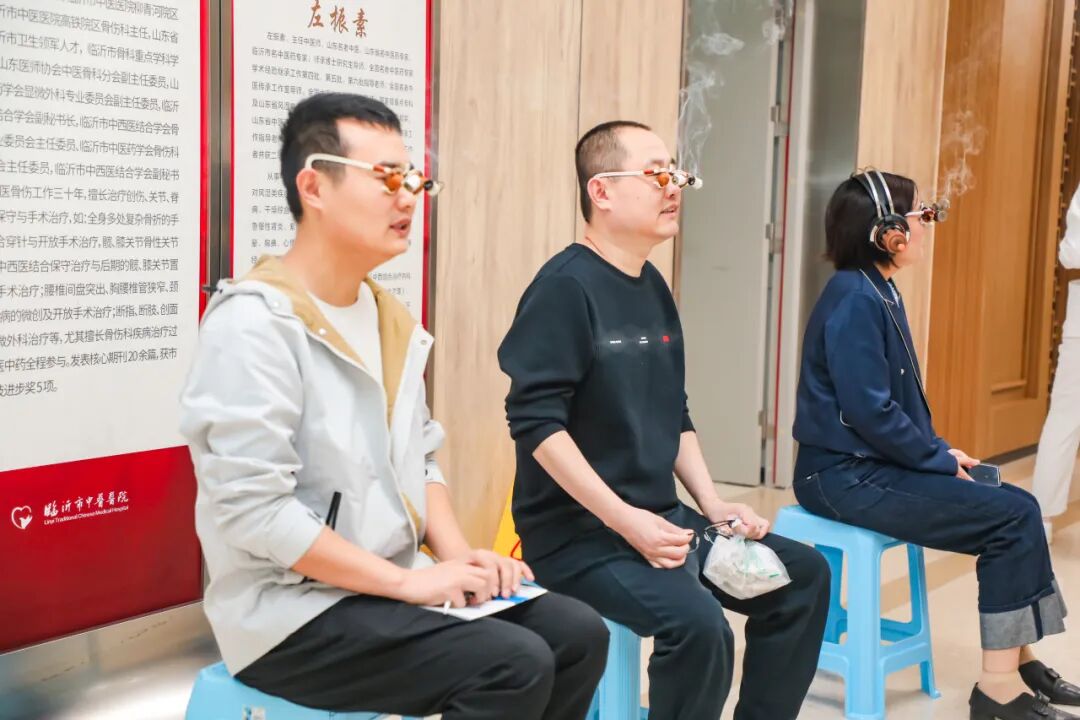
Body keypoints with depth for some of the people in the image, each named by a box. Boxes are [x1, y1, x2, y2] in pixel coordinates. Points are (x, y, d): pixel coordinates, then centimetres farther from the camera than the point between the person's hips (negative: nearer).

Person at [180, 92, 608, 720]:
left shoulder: (391, 319, 10)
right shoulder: (256, 320, -17)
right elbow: (253, 510, -23)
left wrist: (458, 555, -3)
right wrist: (409, 581, -20)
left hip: (392, 589, 8)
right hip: (292, 612, -8)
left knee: (578, 634, -4)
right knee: (514, 664, -22)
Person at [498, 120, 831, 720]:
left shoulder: (653, 288, 11)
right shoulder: (566, 285, -15)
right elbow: (536, 421, -21)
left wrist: (712, 504, 5)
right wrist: (622, 518, -23)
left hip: (660, 518, 9)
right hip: (576, 531, -9)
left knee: (804, 574, 8)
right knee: (697, 621, -29)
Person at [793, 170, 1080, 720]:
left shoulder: (879, 293, 11)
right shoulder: (855, 299, -18)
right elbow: (869, 411, -23)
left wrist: (939, 450, 6)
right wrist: (941, 461, -12)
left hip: (873, 466, 10)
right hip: (846, 477, -10)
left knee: (1012, 507, 7)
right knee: (1015, 516, -11)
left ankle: (1017, 659, 14)